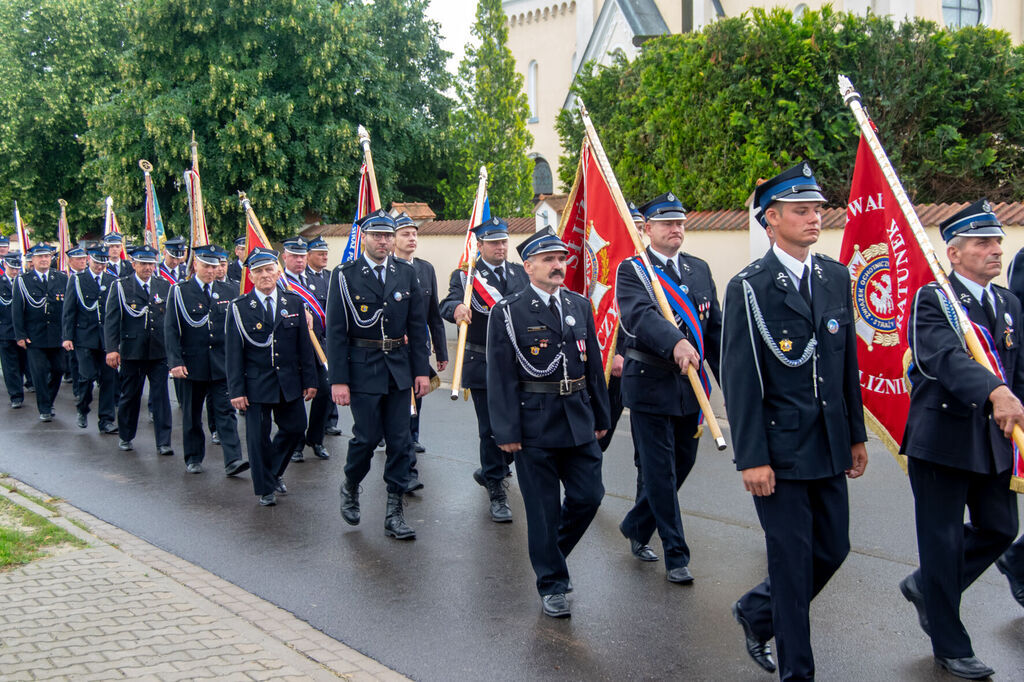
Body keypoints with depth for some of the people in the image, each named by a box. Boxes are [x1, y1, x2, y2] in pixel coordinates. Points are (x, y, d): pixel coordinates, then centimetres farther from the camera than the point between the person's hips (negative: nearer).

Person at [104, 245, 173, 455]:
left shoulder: (165, 286, 9)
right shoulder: (120, 287, 2)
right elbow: (111, 319, -2)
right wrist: (111, 348, -11)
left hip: (160, 351, 1)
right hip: (131, 351, -1)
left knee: (161, 396, -2)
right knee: (129, 395, 10)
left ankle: (163, 442, 2)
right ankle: (126, 437, 27)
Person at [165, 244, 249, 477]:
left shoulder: (228, 292, 7)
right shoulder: (180, 292, -1)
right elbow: (171, 329, -4)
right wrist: (175, 361, -11)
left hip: (222, 365, 1)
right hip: (192, 364, -1)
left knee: (225, 411, -5)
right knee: (192, 414, 9)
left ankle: (233, 460, -10)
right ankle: (193, 458, 22)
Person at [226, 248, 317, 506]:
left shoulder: (294, 303, 4)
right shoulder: (239, 308, -4)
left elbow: (304, 346, 7)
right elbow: (233, 352, -4)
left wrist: (309, 381, 4)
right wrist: (236, 390, -9)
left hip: (289, 382, 3)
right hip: (256, 384, -3)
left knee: (295, 428, 10)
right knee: (258, 437, 2)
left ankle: (274, 472, 35)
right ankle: (265, 488, 19)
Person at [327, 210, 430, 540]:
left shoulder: (406, 274, 6)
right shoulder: (345, 275, -4)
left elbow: (417, 325, 9)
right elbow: (336, 331, -7)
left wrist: (421, 370, 3)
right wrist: (338, 379, -11)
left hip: (399, 369, 3)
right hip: (362, 368, -3)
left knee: (400, 440, 3)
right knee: (367, 436, -3)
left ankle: (394, 512, 11)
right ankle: (350, 486, 27)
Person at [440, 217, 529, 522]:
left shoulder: (521, 273, 11)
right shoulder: (464, 276, -2)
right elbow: (447, 305, -19)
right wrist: (457, 308, -43)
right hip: (483, 365, -4)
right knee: (492, 429, -1)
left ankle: (491, 471, 37)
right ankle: (497, 492, 8)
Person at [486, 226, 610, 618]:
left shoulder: (580, 306, 10)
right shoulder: (507, 312, -6)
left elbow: (594, 365, 14)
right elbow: (500, 376, -8)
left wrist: (600, 417, 13)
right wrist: (506, 431, -12)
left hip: (578, 420, 5)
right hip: (534, 423, -5)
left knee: (589, 496, 6)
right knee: (543, 508, 3)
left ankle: (550, 551, 32)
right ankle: (552, 585, 16)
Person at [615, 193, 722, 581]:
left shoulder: (700, 270, 11)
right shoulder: (631, 271, -7)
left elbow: (715, 329, 12)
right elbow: (641, 315, -27)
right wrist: (675, 343, -45)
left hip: (690, 388, 6)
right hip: (650, 386, -6)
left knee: (682, 464, 14)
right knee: (661, 472, 0)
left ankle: (636, 527, 35)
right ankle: (676, 556, 10)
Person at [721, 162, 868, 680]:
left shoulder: (837, 277, 8)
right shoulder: (749, 288, -10)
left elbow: (848, 362, 14)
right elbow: (740, 380, -12)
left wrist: (856, 435, 13)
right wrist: (751, 458, -15)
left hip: (829, 445, 6)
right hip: (779, 448, -6)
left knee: (833, 549, 13)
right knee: (792, 560, 2)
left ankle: (756, 611, 37)